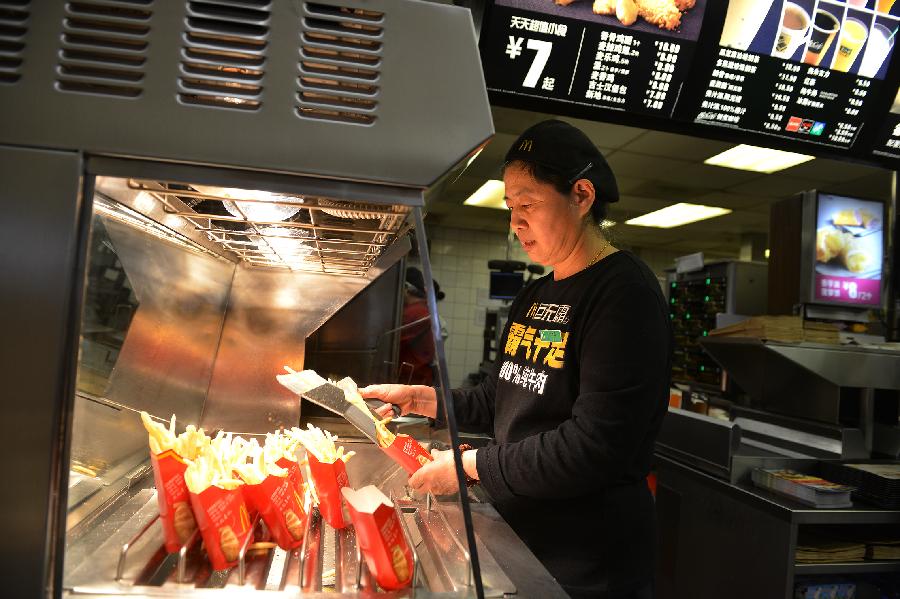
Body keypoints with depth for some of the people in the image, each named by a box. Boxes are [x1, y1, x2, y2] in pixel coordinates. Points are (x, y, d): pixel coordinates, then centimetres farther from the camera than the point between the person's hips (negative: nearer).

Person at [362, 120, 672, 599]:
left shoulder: (624, 293, -19)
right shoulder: (533, 297, 8)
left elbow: (595, 447, -26)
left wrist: (471, 465, -20)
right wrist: (419, 398, 1)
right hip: (515, 533, 8)